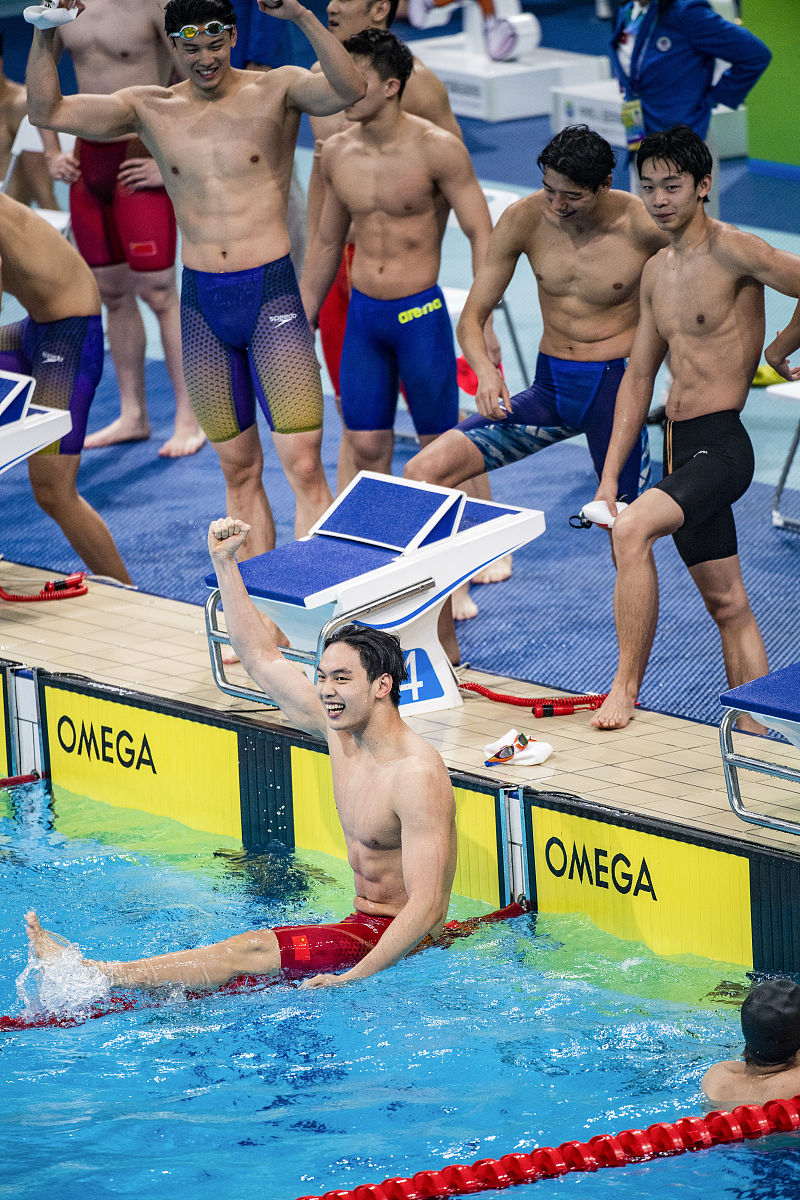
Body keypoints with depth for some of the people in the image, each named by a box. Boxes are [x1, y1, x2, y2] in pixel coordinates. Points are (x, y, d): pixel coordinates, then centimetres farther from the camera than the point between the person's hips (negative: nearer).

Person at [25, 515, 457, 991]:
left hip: (401, 945, -10)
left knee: (252, 951, -21)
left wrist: (349, 981, -34)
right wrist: (225, 563, 10)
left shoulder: (419, 776, -22)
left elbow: (426, 909, -28)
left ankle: (91, 975, -22)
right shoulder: (340, 727, 3)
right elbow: (262, 657, 15)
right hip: (363, 928, 10)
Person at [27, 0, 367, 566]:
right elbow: (47, 110, -1)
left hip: (272, 296, -4)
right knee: (239, 470, 10)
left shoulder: (276, 90, -4)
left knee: (304, 466, -10)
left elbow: (350, 90, -24)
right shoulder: (150, 109, 4)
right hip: (202, 306, 4)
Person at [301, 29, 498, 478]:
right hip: (362, 314, 5)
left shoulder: (436, 149, -12)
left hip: (421, 314, -5)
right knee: (367, 449, 5)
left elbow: (482, 234, -12)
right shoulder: (337, 152, 4)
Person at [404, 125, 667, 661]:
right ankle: (442, 648, -2)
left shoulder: (644, 226, -14)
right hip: (549, 387, 3)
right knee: (424, 472, -10)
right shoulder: (525, 219, -6)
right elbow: (473, 317, 1)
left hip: (617, 385, -3)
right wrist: (484, 368, -19)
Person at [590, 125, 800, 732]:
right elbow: (638, 379, 19)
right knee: (728, 603, 11)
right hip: (679, 449, 9)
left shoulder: (732, 251, -10)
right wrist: (609, 475, 14)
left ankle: (627, 685, -24)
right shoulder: (657, 272, 15)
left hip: (721, 445, -9)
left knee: (632, 529, -29)